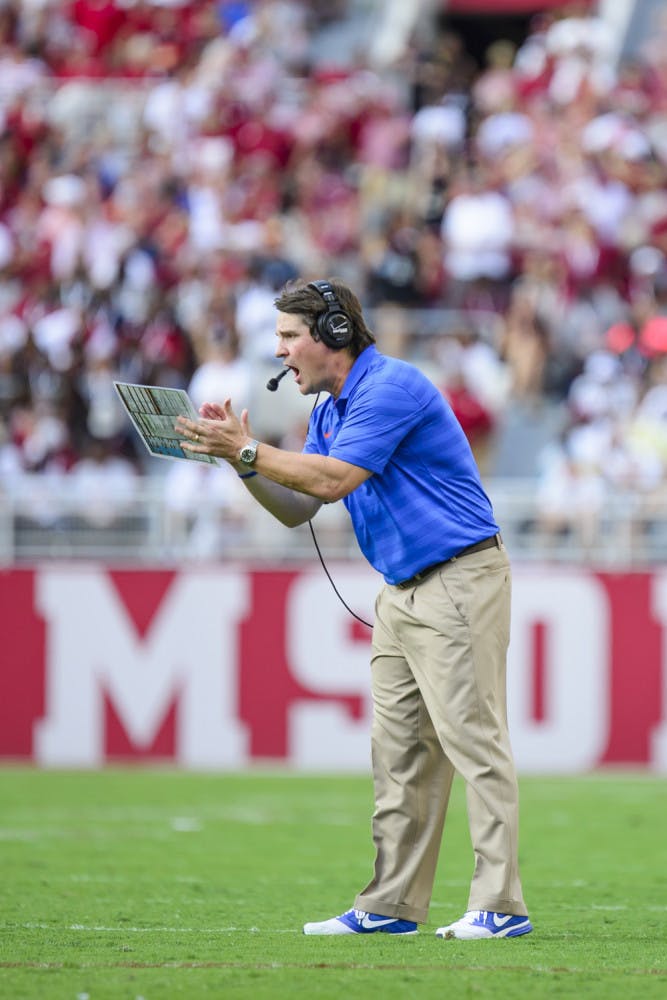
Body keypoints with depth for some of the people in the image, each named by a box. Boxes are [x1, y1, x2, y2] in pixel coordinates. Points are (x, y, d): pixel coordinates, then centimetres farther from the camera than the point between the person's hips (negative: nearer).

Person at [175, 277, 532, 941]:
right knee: (399, 750, 9)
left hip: (458, 581, -10)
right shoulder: (331, 410, 16)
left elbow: (334, 479, -23)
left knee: (472, 737, -11)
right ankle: (392, 904, 12)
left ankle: (500, 905, -12)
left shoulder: (392, 387, -15)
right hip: (401, 592, 10)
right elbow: (297, 509, 14)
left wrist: (248, 450, -17)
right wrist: (240, 457, -1)